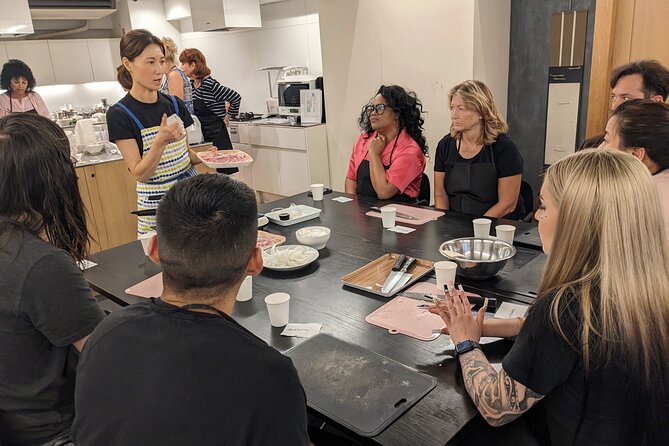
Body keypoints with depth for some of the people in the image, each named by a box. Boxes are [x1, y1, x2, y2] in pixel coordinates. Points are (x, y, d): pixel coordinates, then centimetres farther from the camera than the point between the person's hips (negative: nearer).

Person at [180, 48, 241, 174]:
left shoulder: (210, 84, -17)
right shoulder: (192, 83, 8)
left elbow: (236, 98, -16)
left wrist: (228, 116, -6)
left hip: (217, 136, -8)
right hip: (203, 136, 8)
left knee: (223, 171, -5)